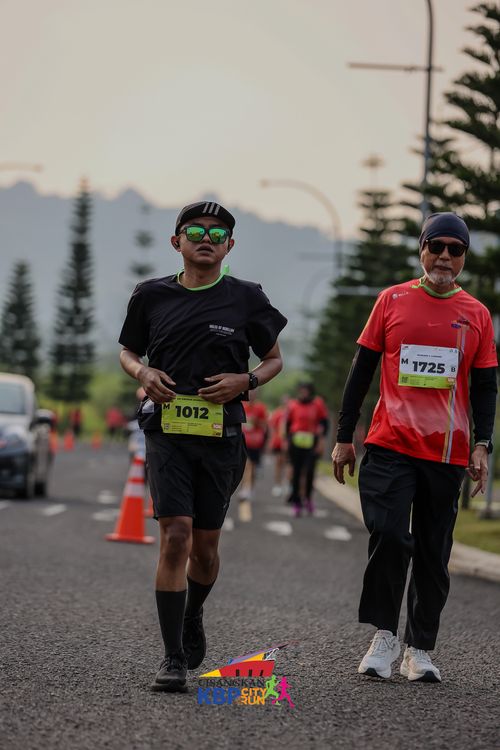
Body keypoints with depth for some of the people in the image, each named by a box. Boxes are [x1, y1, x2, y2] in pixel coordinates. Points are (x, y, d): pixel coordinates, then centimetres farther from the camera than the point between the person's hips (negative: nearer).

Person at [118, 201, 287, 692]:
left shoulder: (245, 298, 3)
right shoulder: (153, 296, 6)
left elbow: (273, 360, 13)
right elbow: (127, 352, 20)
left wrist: (245, 381, -7)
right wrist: (143, 373, -3)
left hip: (221, 434, 1)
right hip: (167, 430, -1)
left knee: (205, 546, 8)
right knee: (175, 536, -14)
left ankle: (192, 616, 40)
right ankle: (173, 657, -9)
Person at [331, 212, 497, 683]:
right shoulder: (392, 301, 5)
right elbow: (362, 371, 9)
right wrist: (344, 437, 6)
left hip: (446, 452, 2)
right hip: (390, 445, -2)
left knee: (433, 555, 5)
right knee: (388, 535, -17)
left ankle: (419, 650, 15)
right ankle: (384, 634, -1)